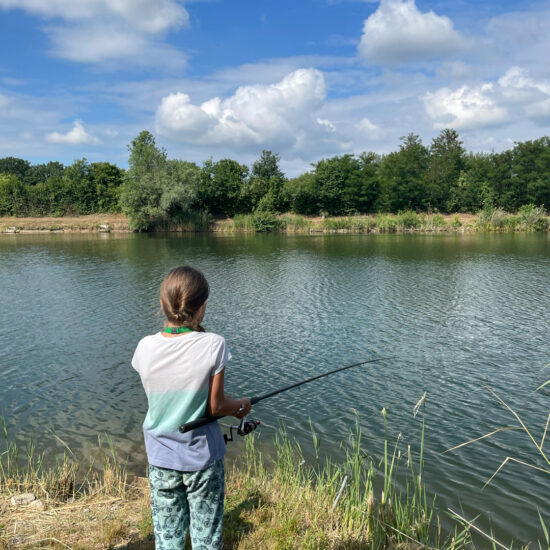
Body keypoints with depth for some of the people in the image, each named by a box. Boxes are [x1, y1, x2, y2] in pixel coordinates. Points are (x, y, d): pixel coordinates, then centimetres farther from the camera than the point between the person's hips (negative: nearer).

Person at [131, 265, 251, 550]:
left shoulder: (146, 347, -11)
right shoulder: (213, 345, -19)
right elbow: (215, 406, -12)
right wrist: (241, 406, 8)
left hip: (161, 459, 3)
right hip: (202, 457, -2)